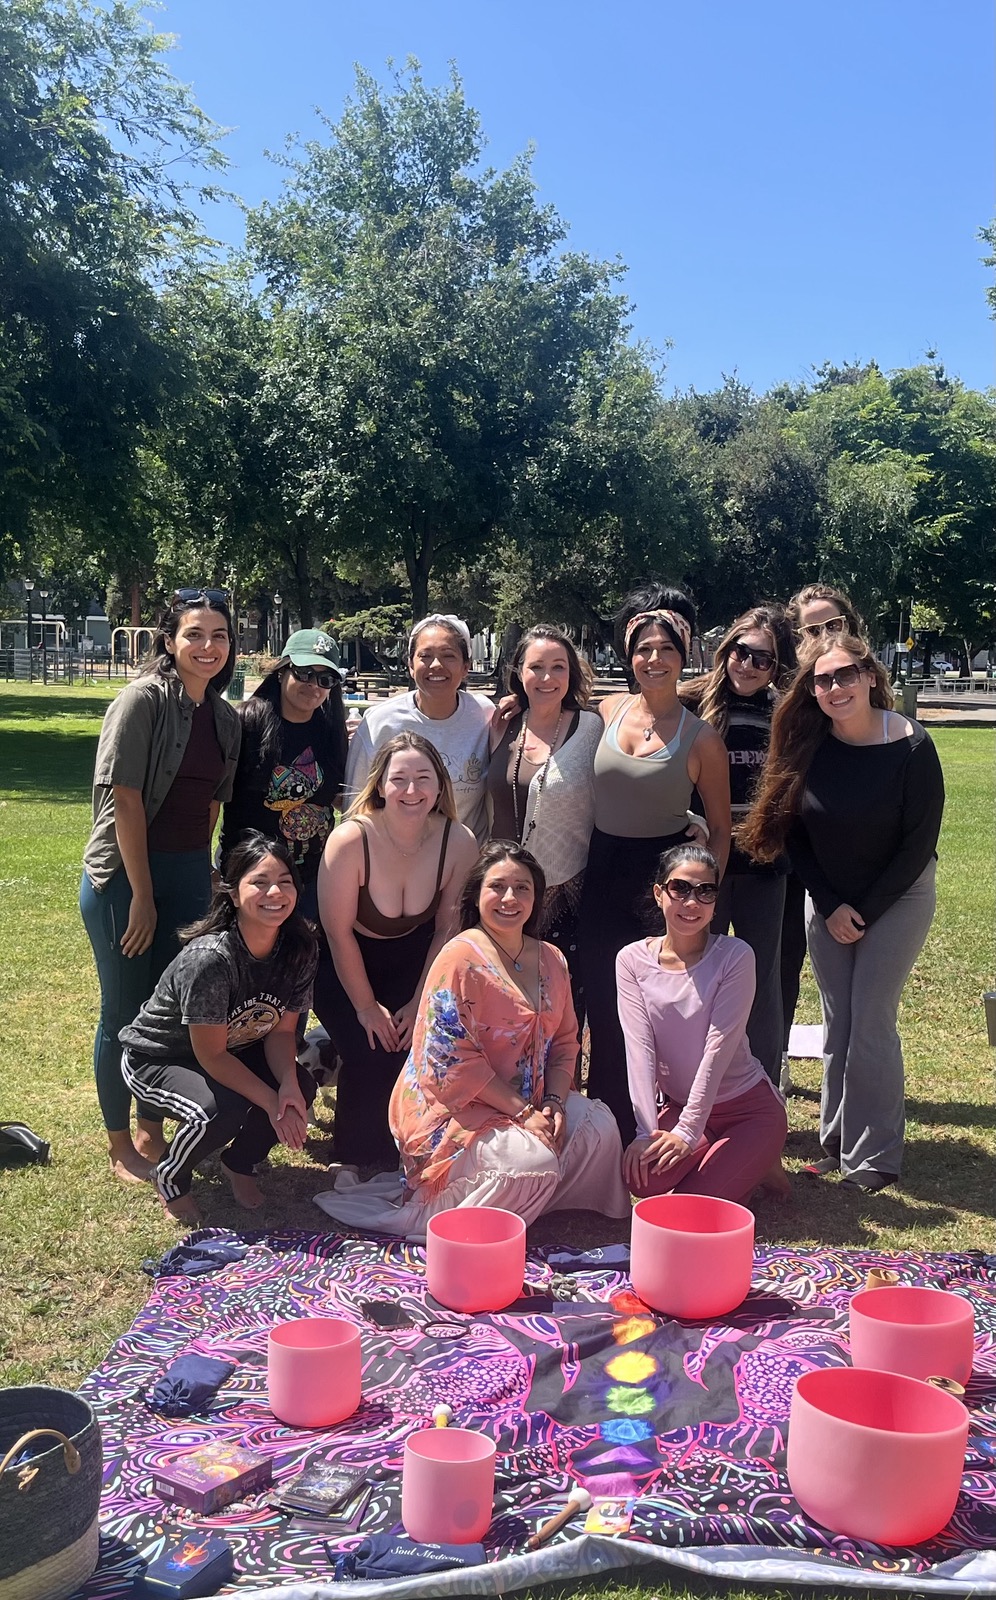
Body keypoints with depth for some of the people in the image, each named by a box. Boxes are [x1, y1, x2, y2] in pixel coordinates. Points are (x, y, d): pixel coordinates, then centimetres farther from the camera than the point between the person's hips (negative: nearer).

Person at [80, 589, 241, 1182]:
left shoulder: (226, 718, 7)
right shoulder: (144, 699, -13)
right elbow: (124, 799, -16)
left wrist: (205, 876, 7)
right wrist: (142, 894, -16)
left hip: (190, 873, 6)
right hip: (124, 874, -6)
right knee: (125, 1011, 6)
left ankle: (152, 1130, 34)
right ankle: (120, 1145, 24)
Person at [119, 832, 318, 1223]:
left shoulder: (299, 949, -16)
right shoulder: (209, 958, -34)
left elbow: (281, 1030, -6)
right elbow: (211, 1055, -27)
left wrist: (289, 1085, -24)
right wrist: (271, 1102, -25)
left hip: (235, 1051, 6)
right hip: (155, 1058, -6)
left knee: (301, 1088, -18)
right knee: (223, 1110, -33)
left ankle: (238, 1163, 12)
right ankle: (169, 1177, 1)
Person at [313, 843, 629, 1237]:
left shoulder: (551, 961, 7)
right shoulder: (461, 958, -16)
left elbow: (564, 1041, 11)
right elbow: (451, 1061, -20)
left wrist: (554, 1101, -8)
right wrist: (523, 1112, -21)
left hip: (528, 1103, 8)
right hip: (451, 1110, -7)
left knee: (599, 1125, -11)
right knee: (535, 1162, -28)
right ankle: (428, 1216, -10)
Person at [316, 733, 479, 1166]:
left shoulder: (459, 842, -18)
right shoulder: (351, 840, -28)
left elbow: (448, 930, -6)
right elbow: (339, 934, -18)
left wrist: (419, 1004, -8)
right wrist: (366, 1007, -12)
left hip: (414, 961, 3)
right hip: (347, 967, -3)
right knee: (371, 1054, -21)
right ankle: (356, 1162, 7)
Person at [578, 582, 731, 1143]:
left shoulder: (700, 737, -8)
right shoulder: (609, 711, 1)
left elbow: (720, 828, -3)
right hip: (603, 874, 4)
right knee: (604, 1006, 10)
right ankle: (611, 1124, 27)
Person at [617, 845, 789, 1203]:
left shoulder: (735, 956, -15)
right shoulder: (633, 960, -6)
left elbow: (719, 1047, -19)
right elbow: (639, 1048, -13)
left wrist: (687, 1132, -23)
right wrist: (647, 1132, -22)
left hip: (748, 1105, -3)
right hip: (679, 1104, 4)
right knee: (642, 1178, -24)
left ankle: (755, 1163, 12)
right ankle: (741, 1160, 7)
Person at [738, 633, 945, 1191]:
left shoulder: (911, 747, -18)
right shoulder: (807, 747, -8)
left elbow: (920, 843, -14)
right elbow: (795, 835, -1)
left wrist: (865, 911, -13)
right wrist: (832, 907, -8)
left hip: (897, 899, -4)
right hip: (827, 902, 4)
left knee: (871, 1022, -6)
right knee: (837, 1025, 8)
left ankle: (872, 1158, 6)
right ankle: (836, 1144, 19)